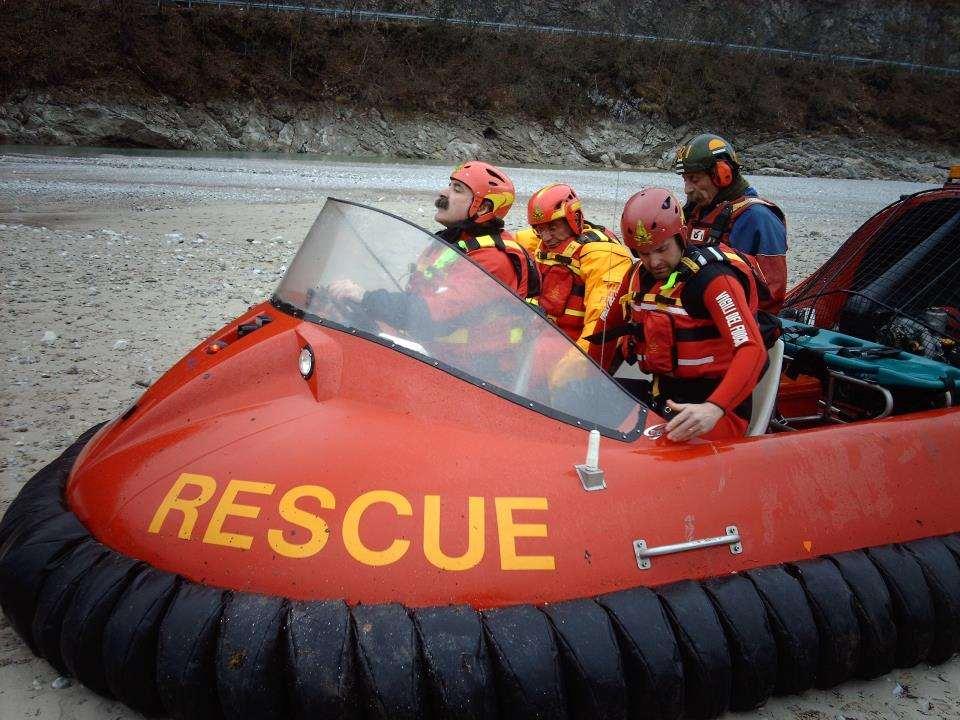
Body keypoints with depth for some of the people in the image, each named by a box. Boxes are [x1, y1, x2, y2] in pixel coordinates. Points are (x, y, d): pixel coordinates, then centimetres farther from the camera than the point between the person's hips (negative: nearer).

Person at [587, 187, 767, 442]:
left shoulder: (712, 278, -16)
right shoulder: (639, 276, 7)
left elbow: (752, 350, -27)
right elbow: (607, 330, 21)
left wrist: (714, 409, -41)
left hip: (711, 401, -7)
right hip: (661, 396, 7)